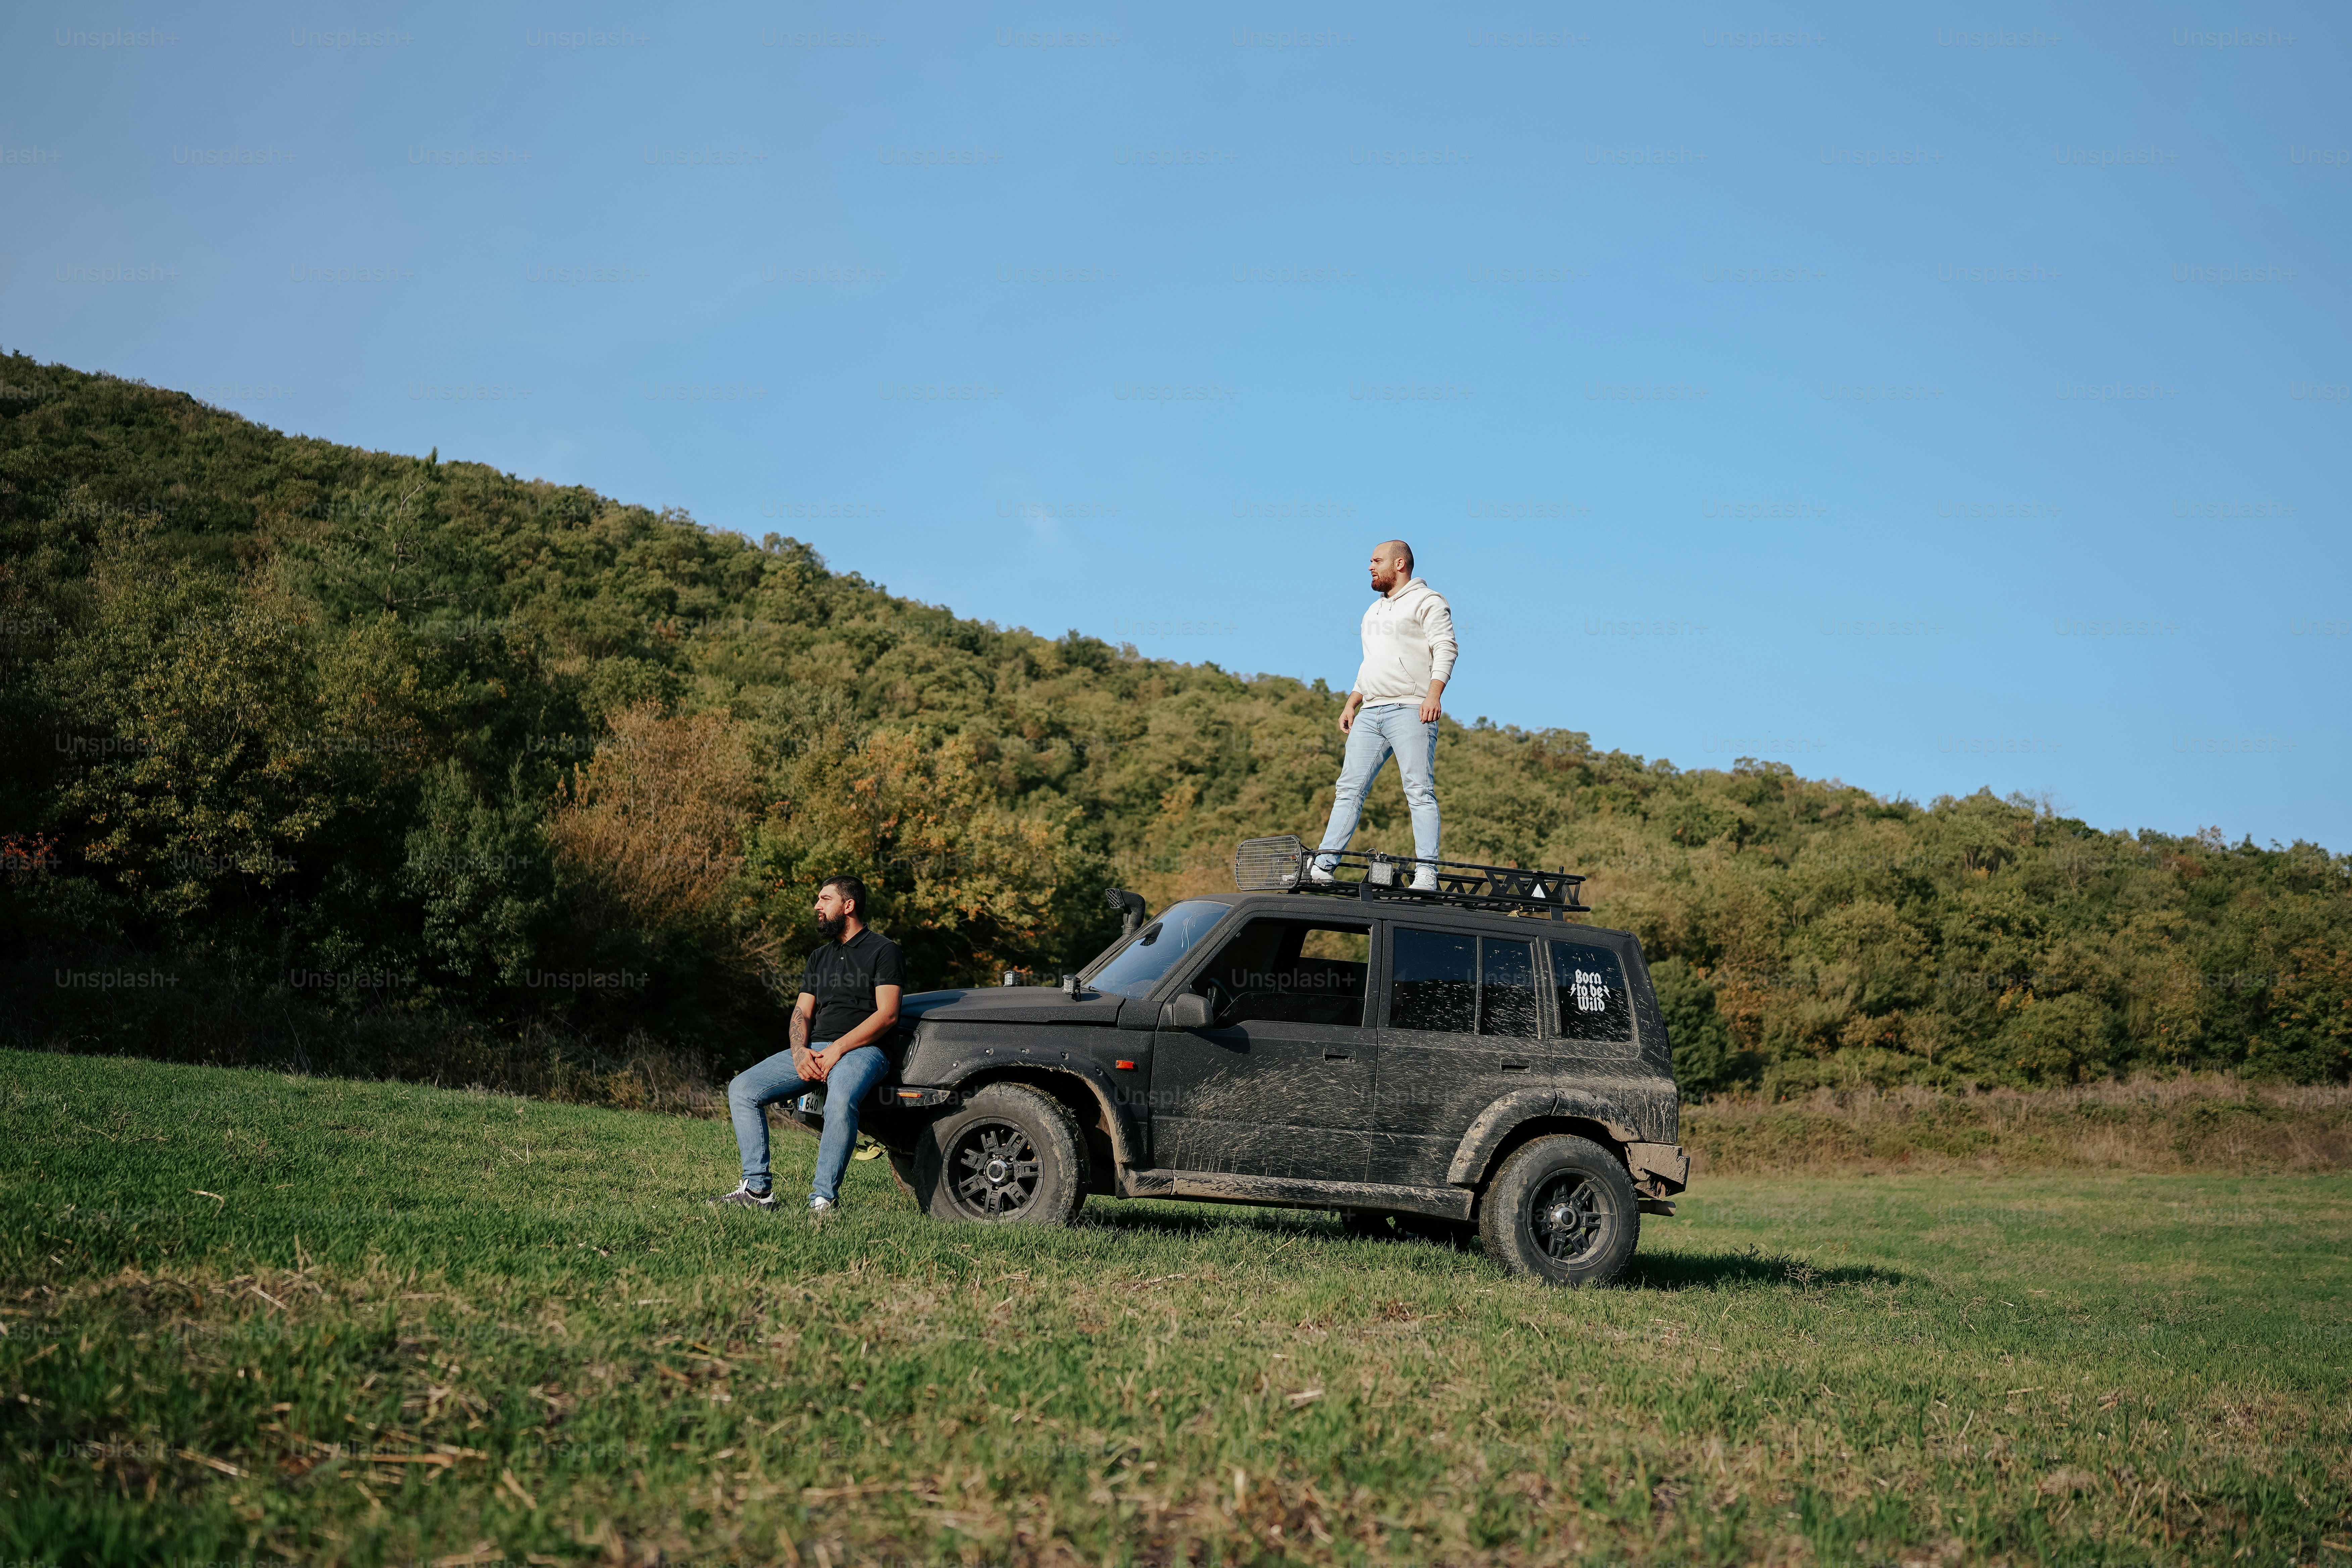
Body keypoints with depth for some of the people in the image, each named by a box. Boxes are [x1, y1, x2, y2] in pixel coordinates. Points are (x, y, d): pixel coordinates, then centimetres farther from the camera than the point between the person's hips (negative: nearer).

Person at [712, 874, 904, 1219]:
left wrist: (838, 1049, -18)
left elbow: (887, 1014, -10)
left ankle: (824, 1199, -33)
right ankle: (758, 1190, -11)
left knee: (841, 1101, -40)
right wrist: (800, 1052, -7)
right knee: (742, 1089, -10)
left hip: (861, 1050, -7)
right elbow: (802, 1013, 16)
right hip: (813, 1051, 7)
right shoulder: (820, 957, 24)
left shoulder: (884, 951, 1)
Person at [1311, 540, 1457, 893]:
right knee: (1350, 788, 1)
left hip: (1410, 711, -8)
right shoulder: (1375, 611, 27)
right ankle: (1323, 866, -2)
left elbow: (1446, 649, -9)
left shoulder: (1426, 602, 2)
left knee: (1420, 792, -11)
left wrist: (1433, 694, -22)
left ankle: (1426, 873, -15)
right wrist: (1352, 704, 21)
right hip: (1370, 714, 8)